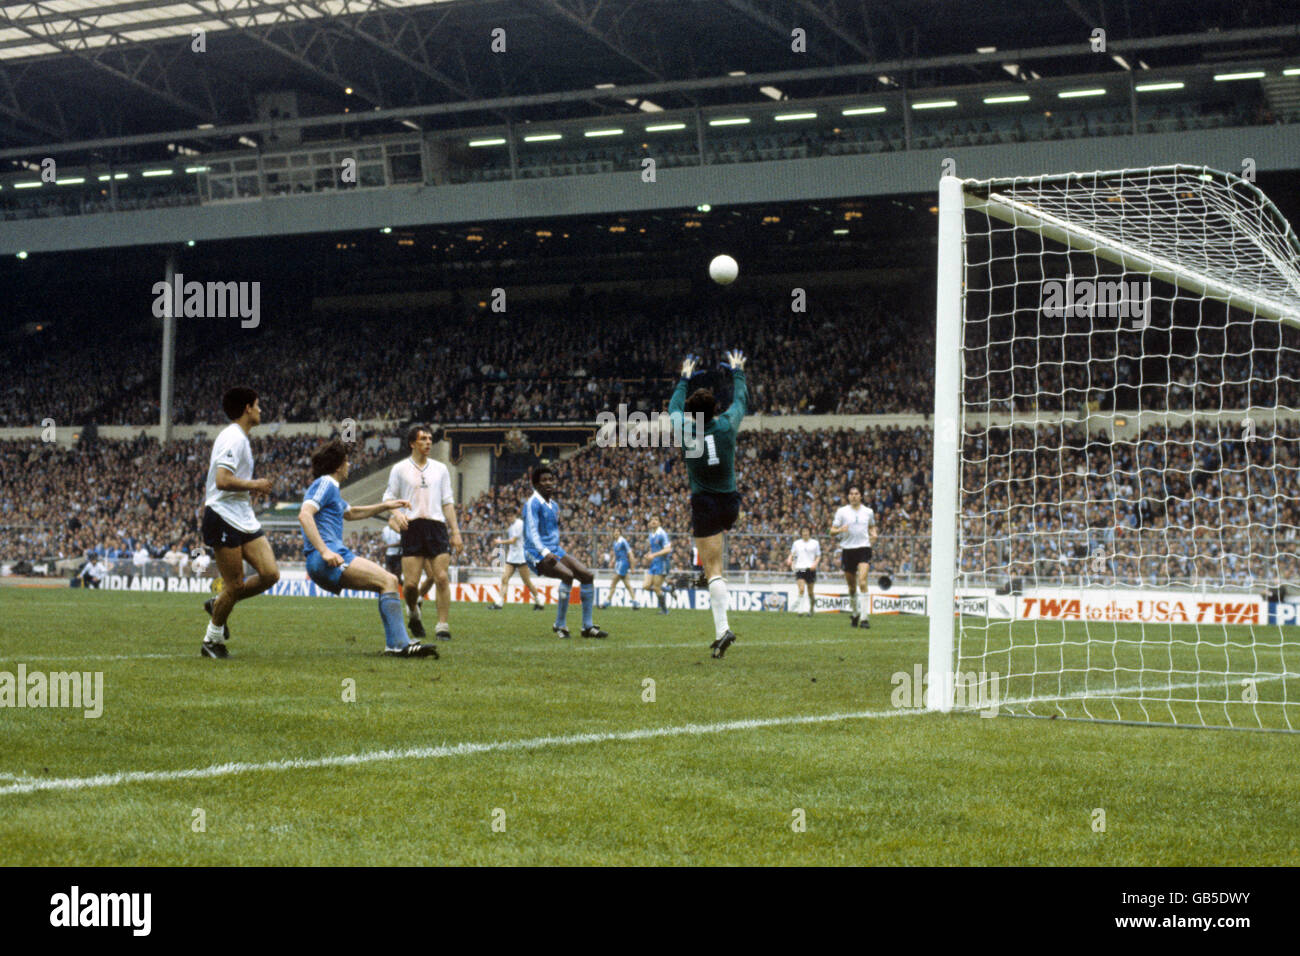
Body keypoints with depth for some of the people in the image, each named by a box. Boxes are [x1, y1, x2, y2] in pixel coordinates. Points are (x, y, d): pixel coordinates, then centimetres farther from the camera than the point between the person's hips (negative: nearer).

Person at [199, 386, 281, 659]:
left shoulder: (239, 437, 18)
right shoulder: (233, 438, -14)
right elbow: (222, 481, -24)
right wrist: (255, 485, -14)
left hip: (244, 519, 9)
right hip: (224, 519, -9)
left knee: (270, 574, -2)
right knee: (235, 585, -6)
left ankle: (218, 605, 16)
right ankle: (212, 641, 10)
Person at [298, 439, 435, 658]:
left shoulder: (331, 488, 26)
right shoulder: (324, 484, -5)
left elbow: (350, 513, 45)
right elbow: (304, 515, -20)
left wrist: (385, 506, 37)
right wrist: (324, 551, -28)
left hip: (334, 556, 11)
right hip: (325, 560, -11)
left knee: (391, 581, 11)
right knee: (387, 581, -18)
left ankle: (398, 642, 4)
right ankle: (397, 644, -23)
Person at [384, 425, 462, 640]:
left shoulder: (440, 469, 14)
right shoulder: (400, 469, 8)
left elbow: (448, 502, 15)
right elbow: (389, 497, 9)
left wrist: (455, 531, 9)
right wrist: (396, 514, -12)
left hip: (437, 526, 2)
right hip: (412, 527, -2)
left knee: (442, 578, -10)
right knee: (410, 583, -7)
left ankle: (442, 625, -3)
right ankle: (414, 613, 23)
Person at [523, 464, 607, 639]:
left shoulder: (554, 505, 16)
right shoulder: (533, 504, -11)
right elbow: (532, 533, -22)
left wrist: (558, 553, 18)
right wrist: (545, 553, -35)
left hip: (554, 551, 9)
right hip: (537, 553, -9)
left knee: (587, 575, -5)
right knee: (568, 575, -30)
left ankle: (588, 626, -2)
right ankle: (559, 625, -22)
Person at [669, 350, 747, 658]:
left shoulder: (685, 430, -4)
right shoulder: (727, 425, -2)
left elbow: (674, 406, 19)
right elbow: (740, 400, 19)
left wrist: (684, 379, 35)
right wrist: (737, 372, 35)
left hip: (705, 504, -3)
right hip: (731, 505, 3)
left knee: (713, 570, -6)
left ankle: (722, 629, -16)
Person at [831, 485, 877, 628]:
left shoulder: (868, 512, 8)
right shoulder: (842, 511, 3)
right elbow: (832, 530, 4)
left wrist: (873, 534, 4)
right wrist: (840, 530, -18)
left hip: (864, 548, -1)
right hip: (848, 550, 1)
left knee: (862, 581, -18)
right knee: (851, 586, 8)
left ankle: (865, 617, -21)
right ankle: (854, 613, 30)